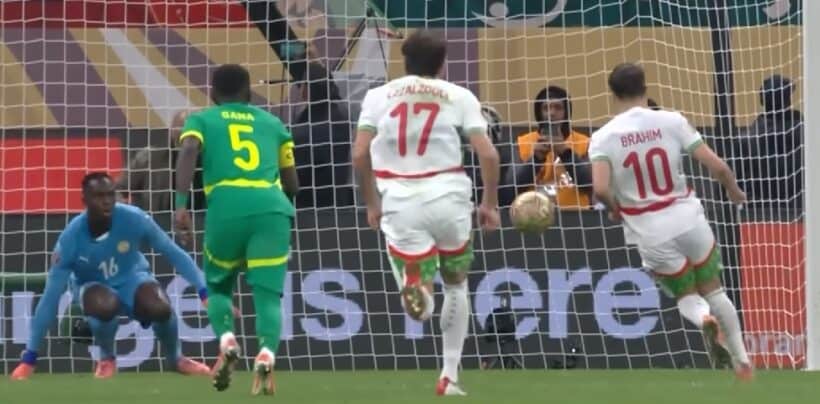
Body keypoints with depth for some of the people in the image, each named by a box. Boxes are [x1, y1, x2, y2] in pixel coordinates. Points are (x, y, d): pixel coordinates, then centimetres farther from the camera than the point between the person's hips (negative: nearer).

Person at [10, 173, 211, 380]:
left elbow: (173, 252, -13)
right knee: (104, 305, -38)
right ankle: (107, 359, -4)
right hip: (94, 285, -1)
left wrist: (204, 292, -22)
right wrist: (29, 359, -23)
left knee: (160, 308, -31)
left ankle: (175, 358, 3)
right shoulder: (72, 237, -27)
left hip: (131, 278, 1)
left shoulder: (133, 218, -26)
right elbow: (51, 297, -23)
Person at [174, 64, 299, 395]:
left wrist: (181, 204, -11)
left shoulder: (202, 120, 20)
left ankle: (226, 341, -6)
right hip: (272, 207, 1)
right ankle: (266, 354, -27)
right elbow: (292, 185, 29)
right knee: (268, 293, 0)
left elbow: (188, 151, -3)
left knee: (218, 285, 20)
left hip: (227, 208, -1)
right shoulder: (272, 123, 27)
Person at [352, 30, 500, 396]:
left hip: (400, 201, 0)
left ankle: (417, 288, -34)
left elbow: (359, 154, 1)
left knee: (420, 304, 4)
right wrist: (490, 204, 10)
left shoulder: (379, 95, 9)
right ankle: (449, 377, 21)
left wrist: (371, 204, 13)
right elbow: (488, 154, -2)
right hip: (448, 196, 0)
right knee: (456, 284, 24)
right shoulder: (459, 96, 6)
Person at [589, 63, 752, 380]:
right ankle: (741, 361, 18)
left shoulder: (603, 138, -9)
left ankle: (704, 320, -14)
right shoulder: (671, 122, -7)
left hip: (651, 234, 0)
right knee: (713, 289, 21)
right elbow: (717, 167, -7)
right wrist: (733, 191, 14)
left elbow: (600, 189, -22)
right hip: (688, 220, 0)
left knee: (687, 296, 19)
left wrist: (615, 209, 1)